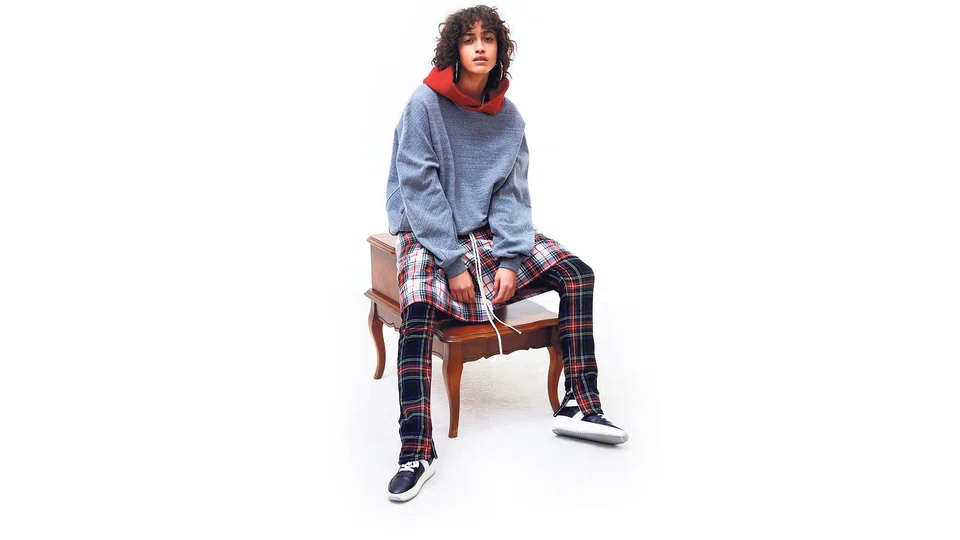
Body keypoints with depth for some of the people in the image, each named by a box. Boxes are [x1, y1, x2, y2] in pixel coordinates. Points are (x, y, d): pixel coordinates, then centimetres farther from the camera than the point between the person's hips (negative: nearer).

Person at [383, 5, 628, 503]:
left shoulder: (508, 116, 4)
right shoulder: (425, 104, -10)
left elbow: (512, 194, 1)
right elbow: (420, 190, -15)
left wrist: (510, 260, -14)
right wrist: (454, 264, -20)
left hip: (487, 231, 5)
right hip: (427, 232, -5)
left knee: (577, 274, -9)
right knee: (417, 309, -33)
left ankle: (577, 406, -3)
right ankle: (416, 451, -28)